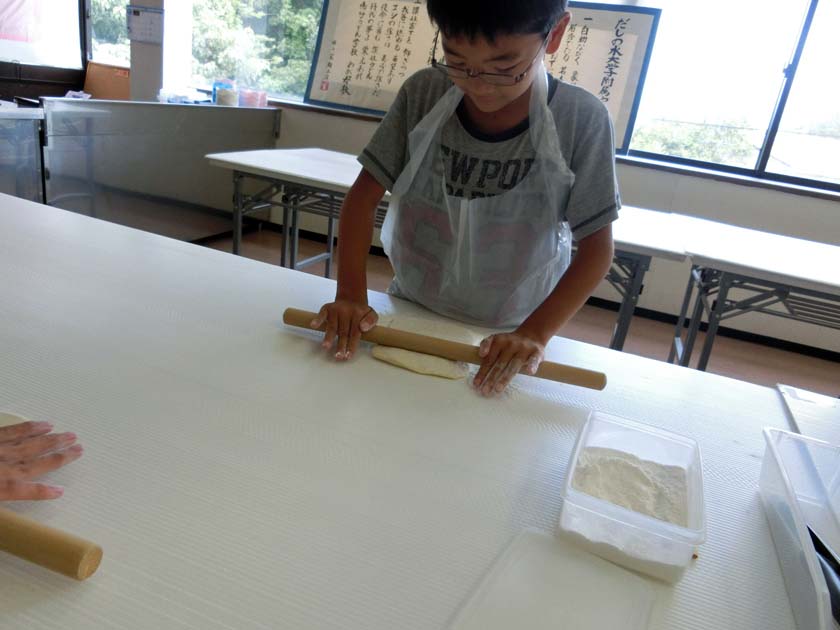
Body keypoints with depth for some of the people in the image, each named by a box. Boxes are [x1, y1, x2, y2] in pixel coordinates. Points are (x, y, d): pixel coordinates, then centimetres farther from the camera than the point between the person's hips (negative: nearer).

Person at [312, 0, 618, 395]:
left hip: (507, 340, -1)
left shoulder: (582, 121, -19)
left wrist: (534, 335, -25)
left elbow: (596, 248, -14)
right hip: (408, 317, 2)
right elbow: (364, 197, -10)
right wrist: (351, 296, -20)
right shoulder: (422, 94, -14)